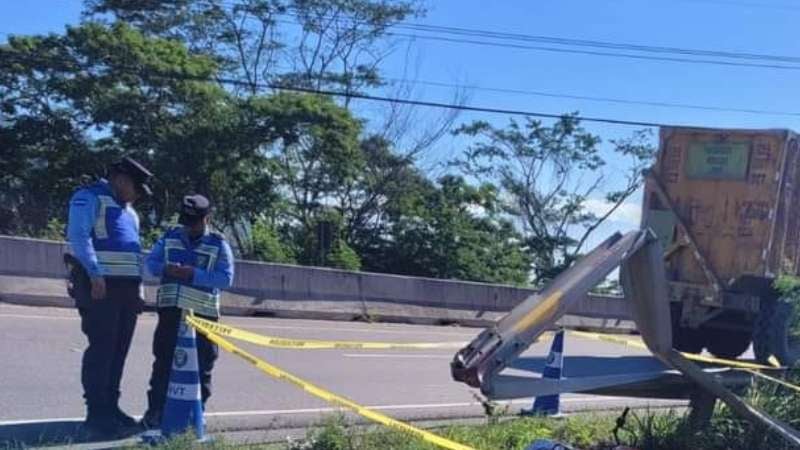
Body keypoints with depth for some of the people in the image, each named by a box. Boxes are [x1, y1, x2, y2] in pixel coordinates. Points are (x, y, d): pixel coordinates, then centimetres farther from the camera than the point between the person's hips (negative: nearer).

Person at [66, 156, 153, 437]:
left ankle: (110, 407, 16)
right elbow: (79, 235, -15)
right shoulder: (89, 197, -2)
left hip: (127, 287, 9)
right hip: (100, 285, -9)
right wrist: (95, 274, -25)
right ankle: (95, 413, -9)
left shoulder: (128, 210, 26)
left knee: (119, 349, 9)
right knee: (101, 348, -11)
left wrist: (138, 288, 18)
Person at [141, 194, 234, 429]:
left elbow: (226, 278, -11)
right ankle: (155, 410, 10)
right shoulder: (170, 237, 9)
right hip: (171, 310, 2)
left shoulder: (219, 245, -1)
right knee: (163, 361, 5)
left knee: (201, 365, 5)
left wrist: (194, 274, -22)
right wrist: (166, 269, -14)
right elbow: (151, 262, 9)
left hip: (203, 314, -2)